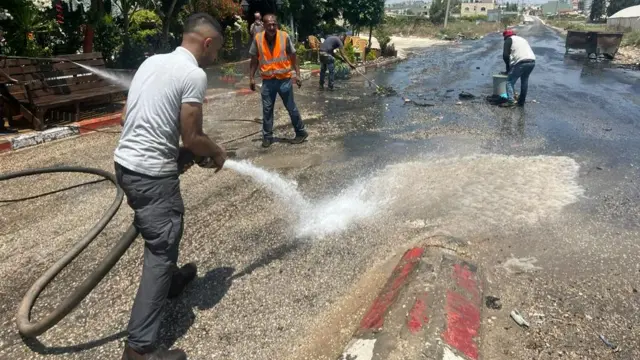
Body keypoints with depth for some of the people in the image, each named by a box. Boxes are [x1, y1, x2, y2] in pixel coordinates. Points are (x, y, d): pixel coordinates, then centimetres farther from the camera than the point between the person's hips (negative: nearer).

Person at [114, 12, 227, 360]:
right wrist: (217, 153, 6)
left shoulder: (153, 60, 12)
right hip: (151, 172, -9)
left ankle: (170, 279, 52)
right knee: (160, 248, -1)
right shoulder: (194, 74, -14)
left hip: (126, 161, 9)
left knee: (166, 227, 29)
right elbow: (192, 138, -14)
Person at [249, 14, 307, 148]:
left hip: (284, 79, -2)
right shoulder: (258, 38, -5)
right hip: (267, 80, 2)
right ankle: (267, 136, 19)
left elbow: (293, 57, 0)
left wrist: (297, 74, -5)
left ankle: (301, 133, 20)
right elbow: (254, 60, 5)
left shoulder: (284, 36, -9)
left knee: (291, 108, 7)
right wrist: (251, 78, 4)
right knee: (267, 109, 7)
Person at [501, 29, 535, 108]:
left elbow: (505, 55, 0)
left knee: (510, 81, 1)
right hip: (532, 61, 7)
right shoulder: (522, 39, 34)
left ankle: (510, 101, -10)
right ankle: (521, 101, 26)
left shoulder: (509, 40, 11)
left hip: (521, 62, -7)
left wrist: (508, 66, 14)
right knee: (524, 81, 22)